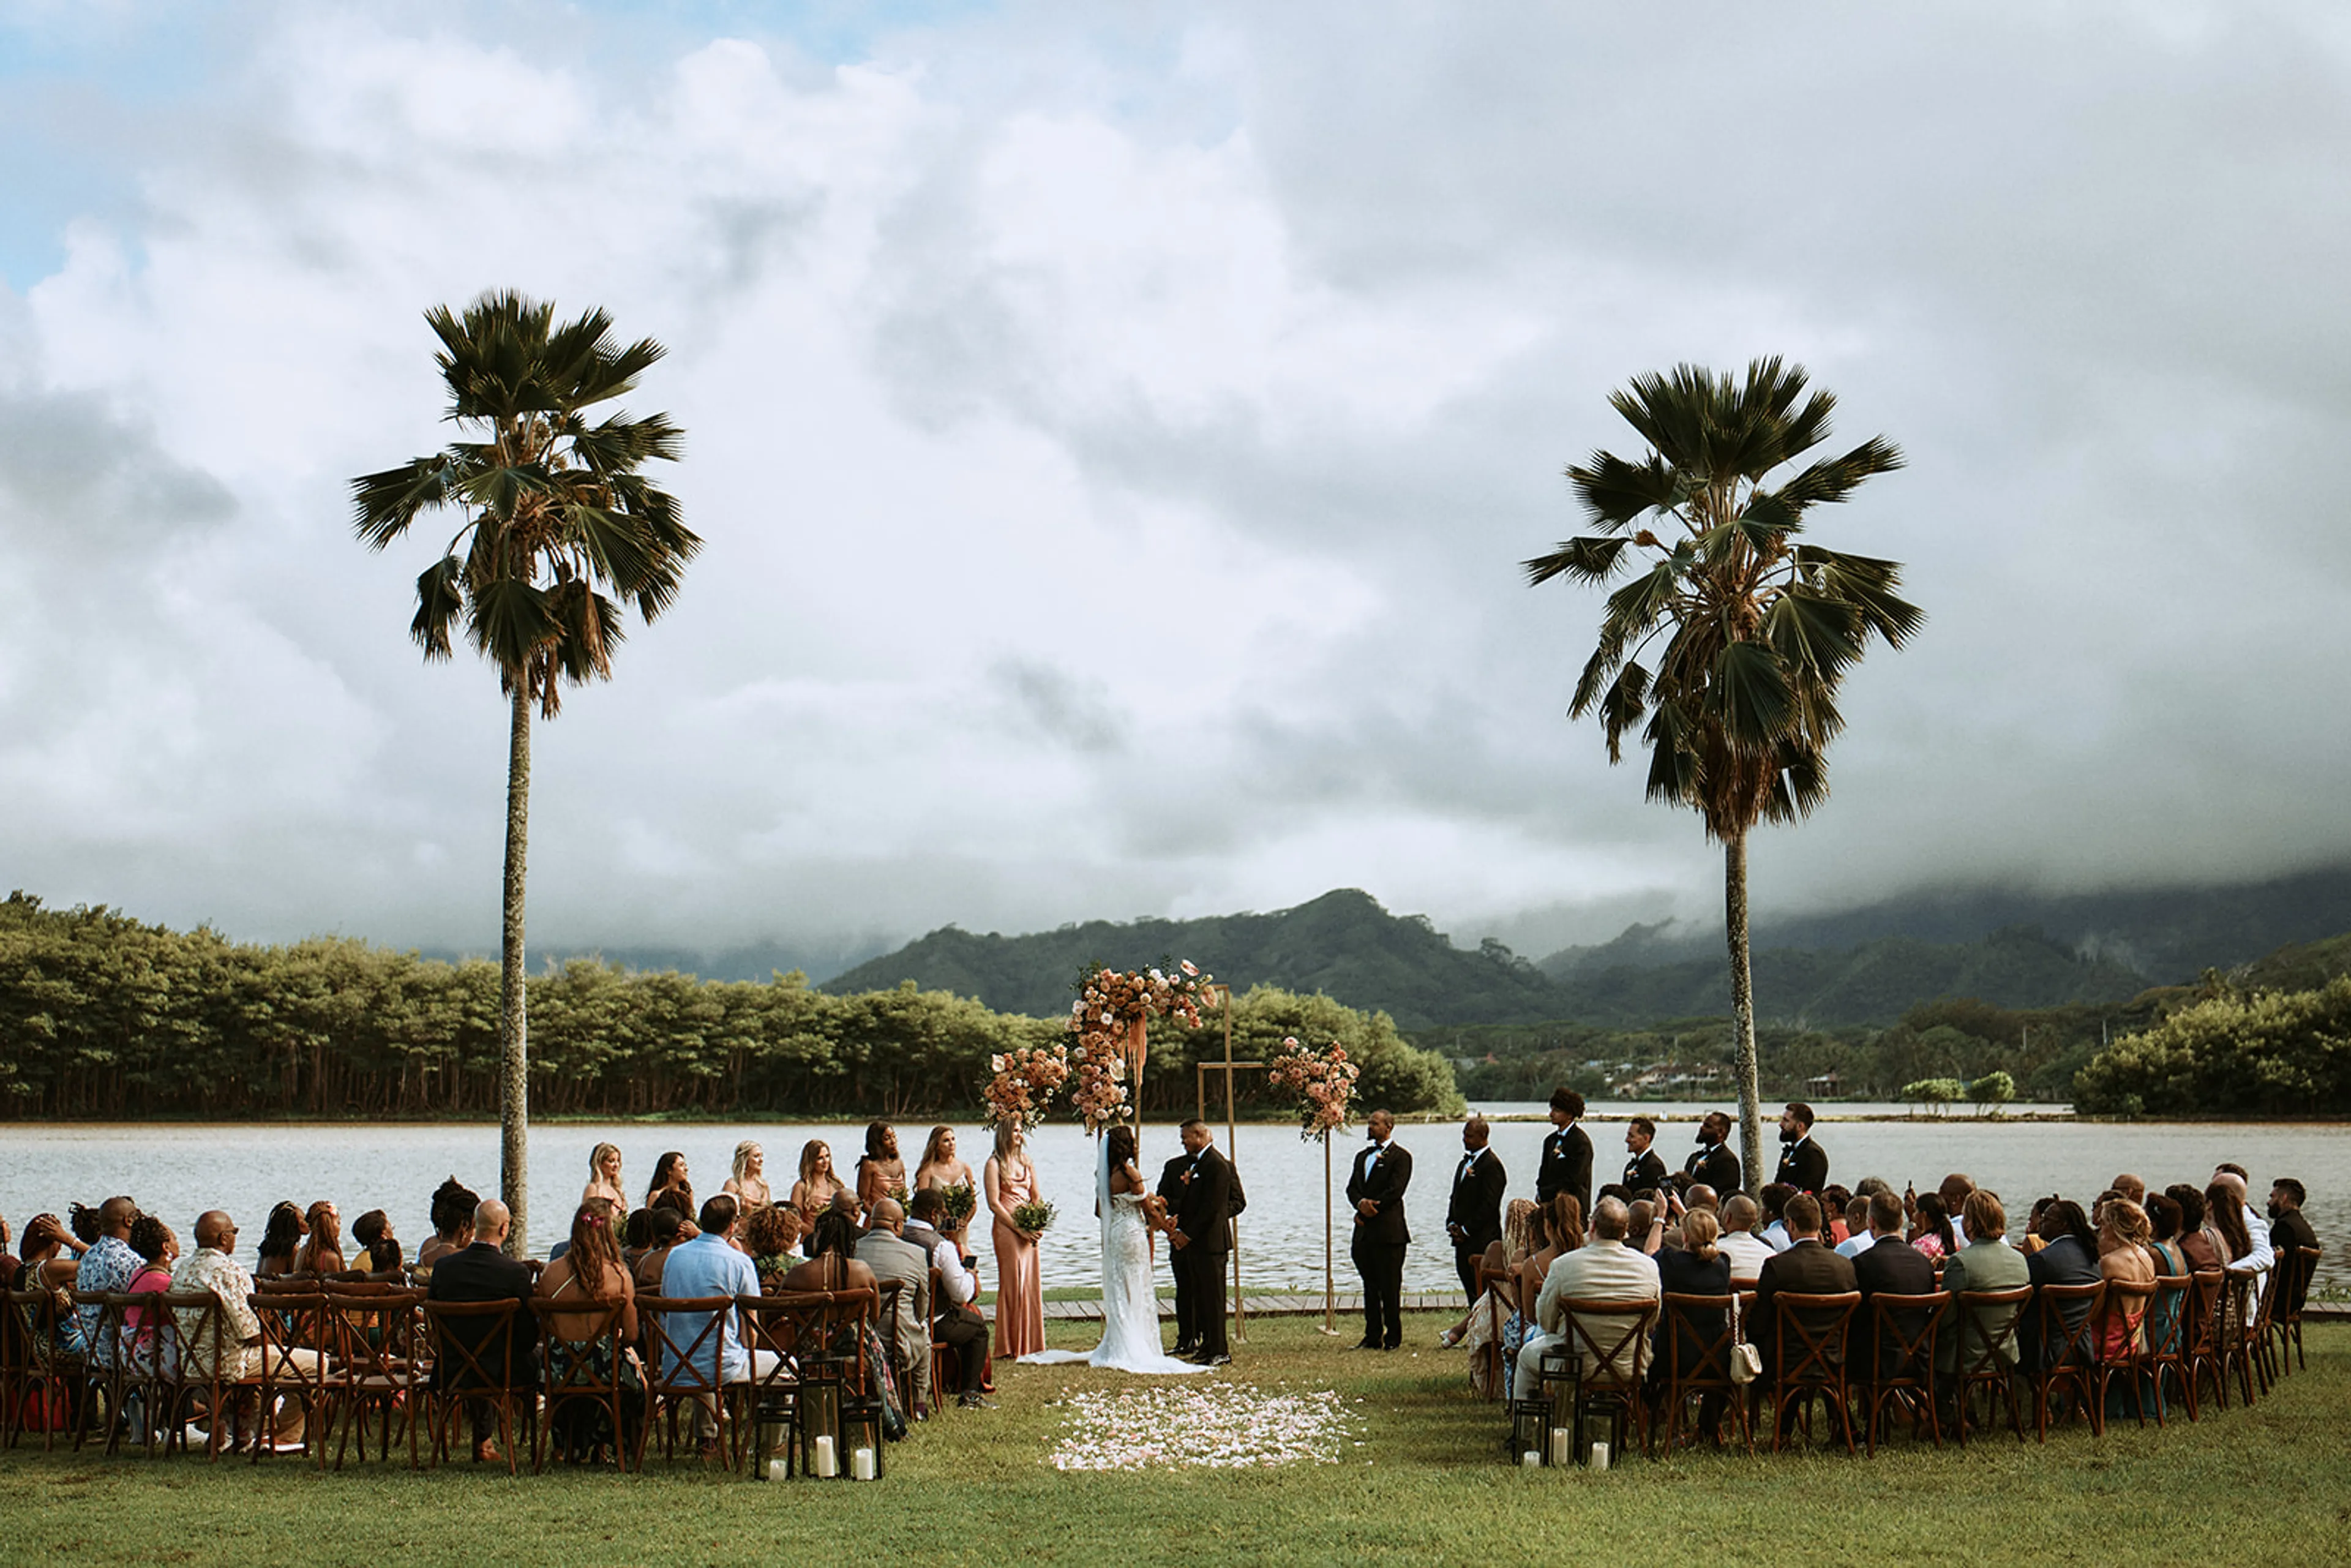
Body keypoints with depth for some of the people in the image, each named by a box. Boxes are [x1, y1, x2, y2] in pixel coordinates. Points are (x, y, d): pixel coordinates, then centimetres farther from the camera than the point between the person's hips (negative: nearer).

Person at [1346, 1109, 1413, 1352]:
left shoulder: (1400, 1156, -2)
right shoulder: (1362, 1157, 21)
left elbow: (1395, 1191, -12)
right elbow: (1352, 1188, 13)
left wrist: (1367, 1212, -11)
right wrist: (1361, 1203, -10)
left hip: (1389, 1230, -7)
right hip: (1364, 1232, 7)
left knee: (1390, 1287, -4)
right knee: (1370, 1287, 9)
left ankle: (1393, 1338, 2)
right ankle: (1373, 1337, 13)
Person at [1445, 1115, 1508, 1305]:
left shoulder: (1492, 1165, -12)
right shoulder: (1465, 1163, 18)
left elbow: (1489, 1204, -17)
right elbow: (1456, 1197, 21)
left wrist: (1466, 1230, -15)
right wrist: (1451, 1223, 5)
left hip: (1482, 1241, -9)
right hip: (1463, 1240, 9)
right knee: (1469, 1288, 9)